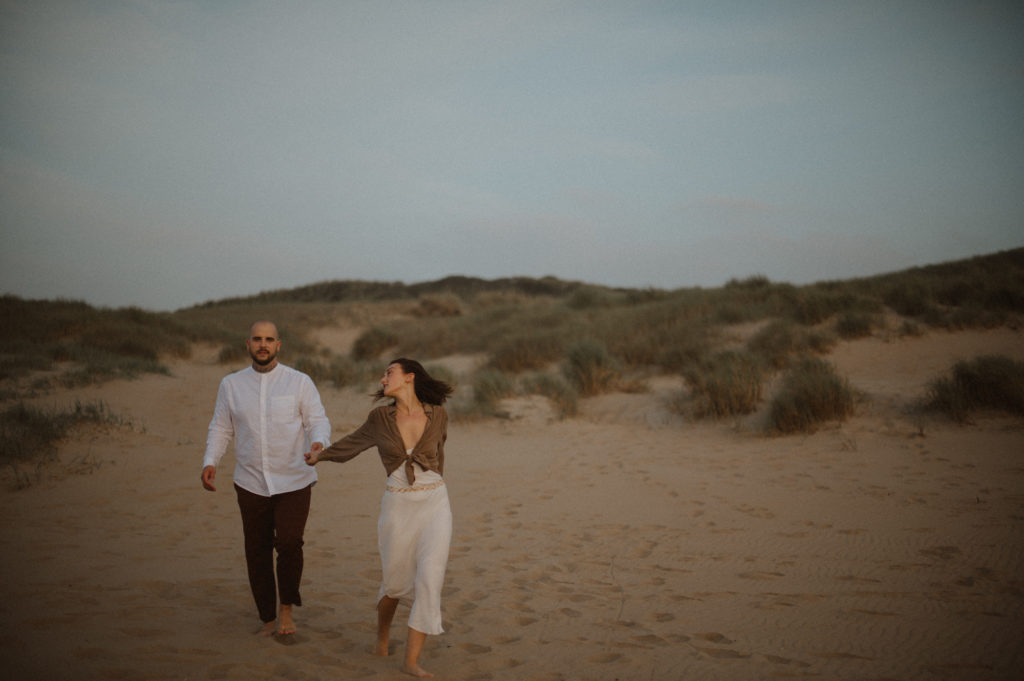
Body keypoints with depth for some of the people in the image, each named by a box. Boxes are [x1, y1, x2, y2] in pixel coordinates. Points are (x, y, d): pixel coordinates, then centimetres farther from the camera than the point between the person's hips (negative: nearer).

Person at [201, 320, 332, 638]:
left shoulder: (300, 382, -1)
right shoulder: (231, 384, 5)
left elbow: (318, 421, -4)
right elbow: (220, 429, 8)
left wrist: (319, 442, -26)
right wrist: (210, 462, -8)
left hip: (294, 481, -2)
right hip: (251, 483, 2)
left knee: (289, 543, -17)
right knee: (257, 553, 6)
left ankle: (286, 608, 7)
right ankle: (267, 620, 23)